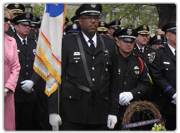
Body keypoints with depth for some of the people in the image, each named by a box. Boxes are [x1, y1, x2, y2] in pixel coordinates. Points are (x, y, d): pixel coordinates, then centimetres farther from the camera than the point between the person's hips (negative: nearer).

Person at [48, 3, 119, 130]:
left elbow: (114, 80, 13)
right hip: (72, 112, -3)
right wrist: (53, 110, -6)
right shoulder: (67, 44, 2)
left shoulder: (109, 44, 13)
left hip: (100, 112, 3)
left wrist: (113, 111, 8)